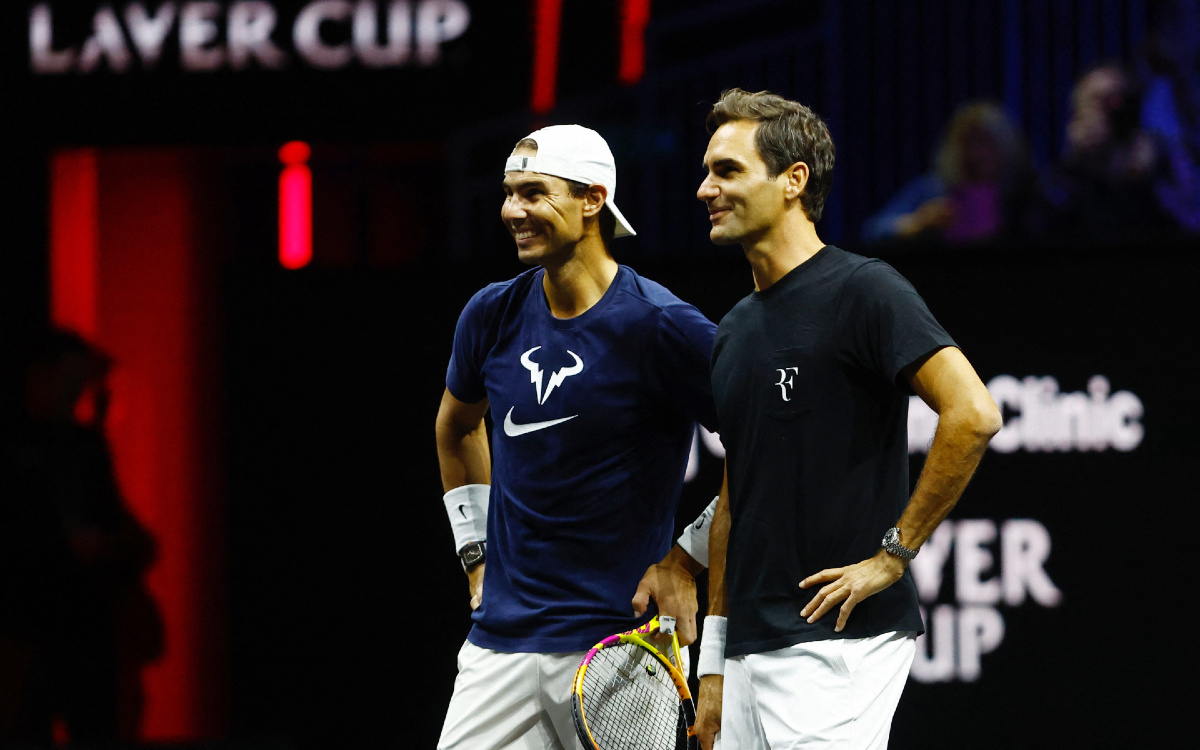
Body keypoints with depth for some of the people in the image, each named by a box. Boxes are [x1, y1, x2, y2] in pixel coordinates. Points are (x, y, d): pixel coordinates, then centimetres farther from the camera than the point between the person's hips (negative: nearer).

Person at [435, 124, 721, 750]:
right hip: (499, 641, 5)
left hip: (617, 643, -5)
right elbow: (456, 427, 27)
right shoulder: (492, 314, 6)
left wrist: (689, 561, -8)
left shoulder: (659, 326, -11)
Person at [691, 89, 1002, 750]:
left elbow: (973, 415, -19)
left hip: (838, 643, -8)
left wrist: (893, 553, -15)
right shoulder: (733, 330, 17)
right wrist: (713, 661, 18)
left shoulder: (862, 292, -8)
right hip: (751, 651, 8)